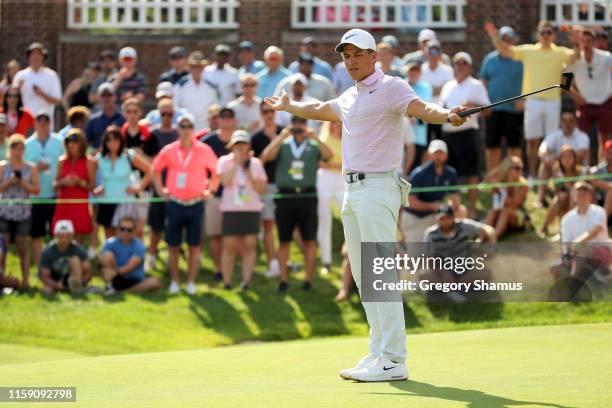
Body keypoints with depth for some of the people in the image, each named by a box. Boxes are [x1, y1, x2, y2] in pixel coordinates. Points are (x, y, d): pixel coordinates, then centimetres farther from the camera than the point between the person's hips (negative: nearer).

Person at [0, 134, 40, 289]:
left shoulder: (31, 168, 5)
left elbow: (37, 190, 0)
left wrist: (22, 183, -12)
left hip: (24, 213, 1)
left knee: (23, 249, 3)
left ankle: (25, 280, 6)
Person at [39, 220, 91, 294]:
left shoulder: (78, 249, -17)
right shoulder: (48, 251, -17)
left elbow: (88, 273, -14)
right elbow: (45, 277, -14)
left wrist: (80, 282, -32)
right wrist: (57, 285, -31)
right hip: (55, 282, 1)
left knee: (75, 259, -26)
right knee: (47, 290, -30)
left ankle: (76, 287, -34)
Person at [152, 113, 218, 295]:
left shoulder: (204, 150, -2)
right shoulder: (169, 151, 1)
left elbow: (217, 171, 7)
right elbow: (155, 169, 14)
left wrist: (209, 191, 2)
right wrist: (160, 190, 7)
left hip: (196, 204, -1)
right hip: (175, 204, 1)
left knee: (194, 246, 2)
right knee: (173, 246, 4)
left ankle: (191, 283, 10)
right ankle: (174, 282, 15)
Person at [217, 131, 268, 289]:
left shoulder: (255, 163, 9)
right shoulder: (224, 161, 3)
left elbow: (262, 188, 4)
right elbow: (225, 181, -15)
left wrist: (249, 175, -9)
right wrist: (236, 162, -13)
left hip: (252, 209, 2)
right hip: (231, 209, -2)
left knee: (249, 246, -3)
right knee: (229, 246, -3)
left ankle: (246, 280, -2)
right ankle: (227, 282, 1)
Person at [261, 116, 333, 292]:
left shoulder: (314, 146, 7)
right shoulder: (282, 144, 8)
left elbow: (329, 155, -10)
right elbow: (267, 156, -8)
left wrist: (315, 138, -20)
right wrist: (281, 137, -15)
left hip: (307, 197, -1)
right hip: (285, 196, 1)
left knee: (309, 240, 1)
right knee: (284, 240, 4)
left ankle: (308, 279, 7)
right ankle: (283, 279, 9)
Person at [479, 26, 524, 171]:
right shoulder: (490, 59, 10)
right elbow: (483, 83, 12)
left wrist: (523, 99, -14)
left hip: (514, 109, -3)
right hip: (493, 110, 3)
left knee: (514, 146, 1)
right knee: (492, 147, 5)